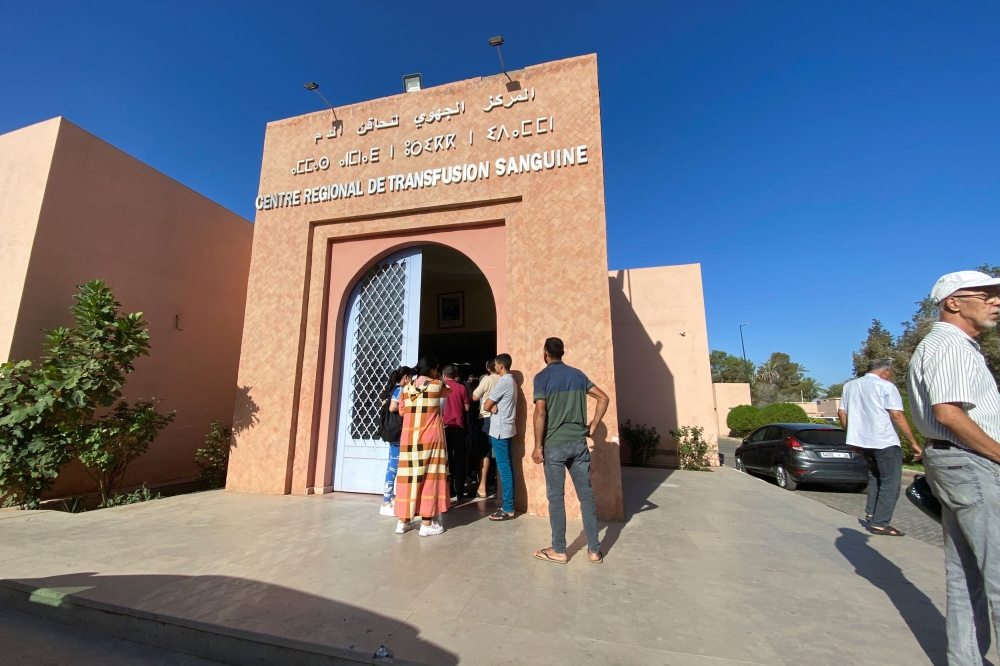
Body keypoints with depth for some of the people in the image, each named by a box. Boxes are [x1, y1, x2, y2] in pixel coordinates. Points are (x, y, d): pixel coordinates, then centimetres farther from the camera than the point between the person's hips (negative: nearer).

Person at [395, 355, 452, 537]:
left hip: (409, 437, 4)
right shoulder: (437, 385, -5)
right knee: (429, 475, 2)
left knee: (409, 475, 9)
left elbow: (402, 411, 10)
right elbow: (447, 393, 17)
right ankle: (427, 523, 6)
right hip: (430, 437, -4)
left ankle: (403, 521, 17)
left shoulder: (407, 388, 6)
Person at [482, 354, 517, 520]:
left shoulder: (503, 383, -17)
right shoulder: (511, 382, 14)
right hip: (507, 429, 10)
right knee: (507, 466, 12)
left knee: (504, 468, -4)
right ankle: (508, 504, 19)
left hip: (499, 430, -10)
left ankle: (508, 509, 2)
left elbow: (486, 406, -15)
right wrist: (494, 406, -6)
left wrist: (491, 406, 7)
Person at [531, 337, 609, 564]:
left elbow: (540, 413, -15)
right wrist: (593, 426, 11)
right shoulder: (578, 374, 8)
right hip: (579, 442, 5)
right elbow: (603, 398, 7)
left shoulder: (542, 377, -8)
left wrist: (538, 446, -9)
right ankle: (594, 549, 20)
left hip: (554, 444, -4)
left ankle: (559, 550, 18)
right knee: (586, 494, 11)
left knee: (556, 496, 6)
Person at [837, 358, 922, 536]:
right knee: (890, 482, 1)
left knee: (874, 477, 22)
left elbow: (841, 412, 12)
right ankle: (879, 523, -1)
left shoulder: (849, 386, 13)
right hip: (885, 442, -6)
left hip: (862, 441, 6)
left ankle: (871, 513, 20)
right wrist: (913, 442, -10)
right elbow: (897, 415, -15)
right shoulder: (886, 386, -6)